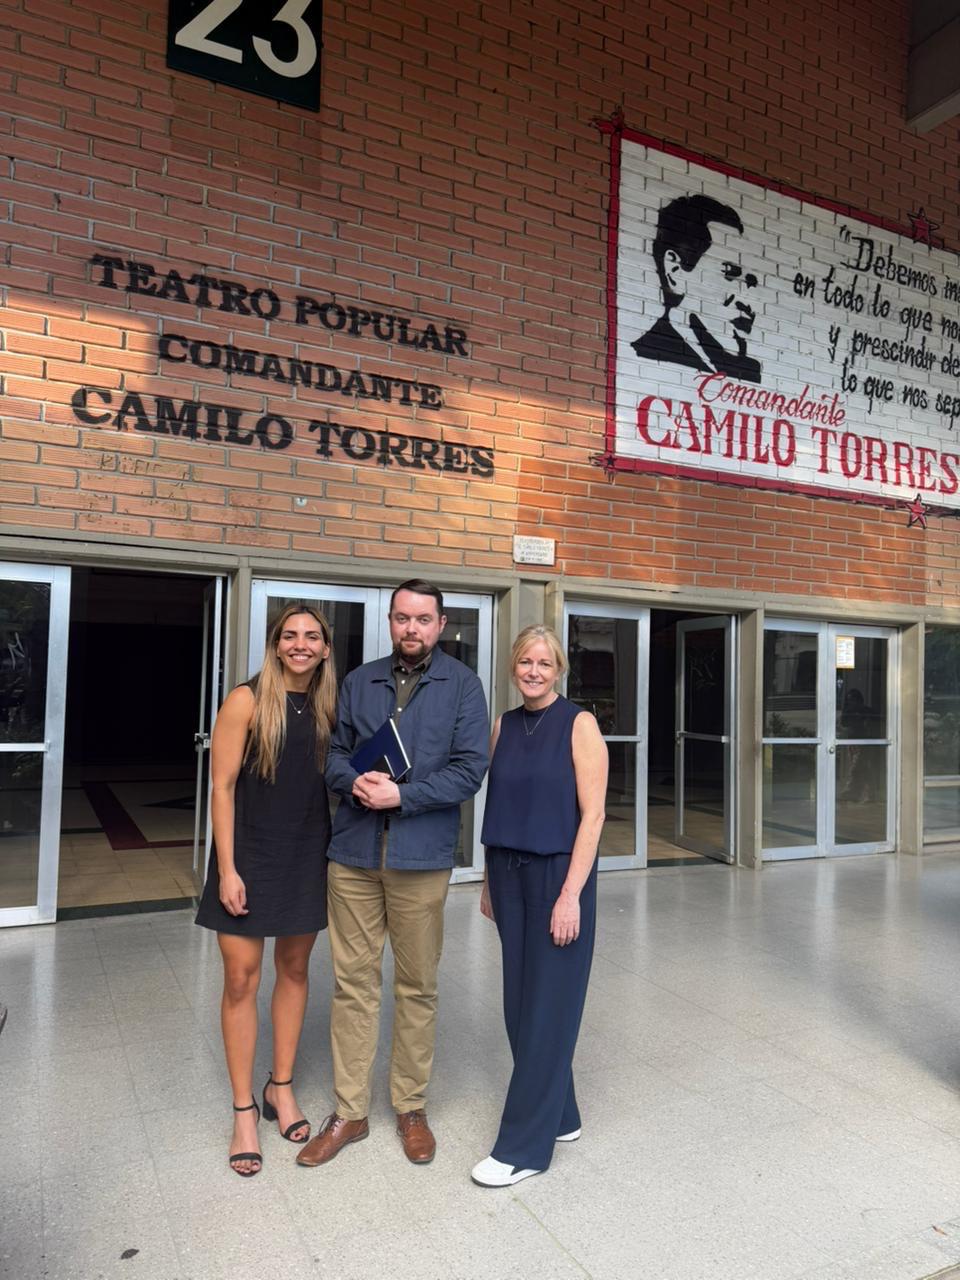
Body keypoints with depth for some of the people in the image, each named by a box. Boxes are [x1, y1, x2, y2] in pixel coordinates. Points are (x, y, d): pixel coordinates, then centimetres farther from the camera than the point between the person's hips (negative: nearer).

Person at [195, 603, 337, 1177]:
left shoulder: (328, 707, 2)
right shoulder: (247, 701, -11)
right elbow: (223, 785, -11)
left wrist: (337, 853, 4)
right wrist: (227, 868, -14)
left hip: (309, 856, 4)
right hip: (252, 855, -4)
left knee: (295, 969, 15)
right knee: (241, 979, 3)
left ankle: (282, 1086, 33)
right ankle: (245, 1109, 20)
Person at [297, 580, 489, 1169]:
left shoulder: (462, 685, -2)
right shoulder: (360, 681, 9)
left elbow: (470, 768, -8)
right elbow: (335, 752, 11)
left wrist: (402, 795, -17)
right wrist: (355, 781, -11)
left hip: (421, 857, -3)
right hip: (354, 853, 3)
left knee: (417, 986, 11)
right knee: (353, 981, 10)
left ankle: (412, 1107, 29)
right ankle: (350, 1111, 26)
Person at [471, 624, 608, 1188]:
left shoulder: (579, 724, -9)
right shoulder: (505, 725, 7)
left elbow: (592, 813, -13)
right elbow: (499, 807, 11)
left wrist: (571, 893, -17)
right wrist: (490, 881, 11)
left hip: (559, 874, -6)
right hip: (509, 873, 6)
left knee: (548, 1005, 2)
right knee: (520, 1001, 13)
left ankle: (525, 1146, 14)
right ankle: (560, 1116, 31)